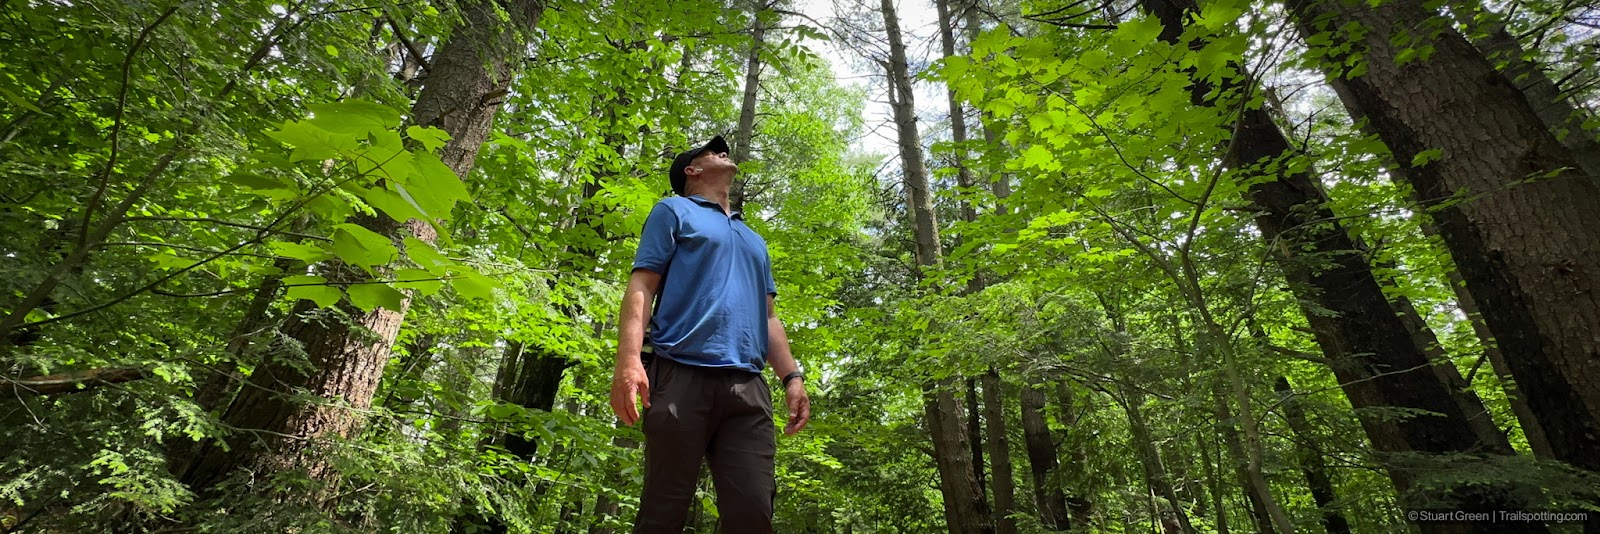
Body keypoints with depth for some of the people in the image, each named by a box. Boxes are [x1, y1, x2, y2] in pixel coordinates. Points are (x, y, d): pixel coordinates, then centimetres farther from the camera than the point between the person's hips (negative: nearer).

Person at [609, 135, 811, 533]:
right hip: (681, 376, -4)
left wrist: (792, 376, 11)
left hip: (748, 388, 5)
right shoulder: (674, 211, 14)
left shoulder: (754, 241, 30)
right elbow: (641, 287, 2)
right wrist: (629, 359, -14)